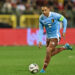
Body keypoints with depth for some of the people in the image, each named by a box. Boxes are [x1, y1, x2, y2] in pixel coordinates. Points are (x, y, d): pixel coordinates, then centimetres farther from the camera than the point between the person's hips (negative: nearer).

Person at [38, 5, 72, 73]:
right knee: (51, 53, 15)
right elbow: (41, 30, 1)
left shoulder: (55, 15, -19)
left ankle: (44, 69, -9)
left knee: (48, 51, -18)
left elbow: (64, 20, -5)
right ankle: (65, 47, 38)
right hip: (48, 37, 6)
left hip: (55, 36, -6)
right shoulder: (41, 18, -6)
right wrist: (40, 41, -6)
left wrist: (64, 32, -8)